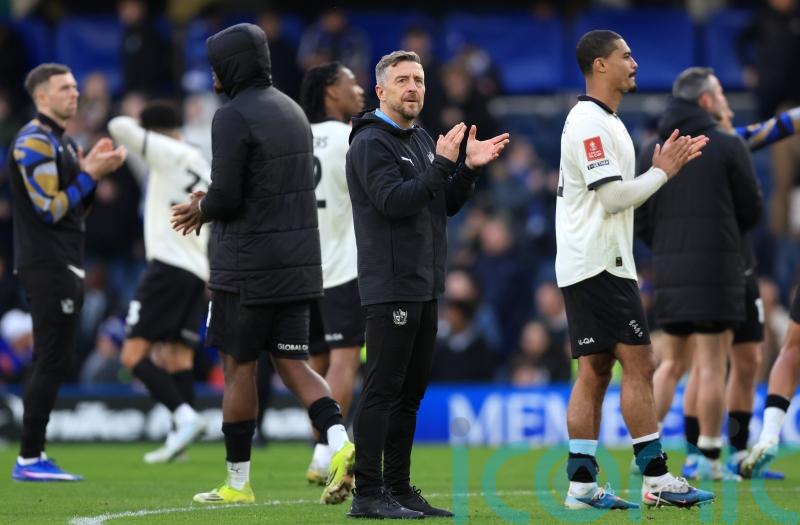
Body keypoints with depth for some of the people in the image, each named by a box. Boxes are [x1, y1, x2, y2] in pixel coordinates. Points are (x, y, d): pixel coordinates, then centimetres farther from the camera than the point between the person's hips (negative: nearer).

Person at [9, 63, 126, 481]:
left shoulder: (64, 143, 18)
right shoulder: (34, 142, -12)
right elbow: (50, 209, -18)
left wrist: (91, 168, 7)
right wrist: (91, 174, -15)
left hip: (65, 266, 10)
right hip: (46, 267, -10)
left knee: (55, 363, 10)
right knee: (51, 362, -10)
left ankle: (34, 455, 13)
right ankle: (29, 459, -9)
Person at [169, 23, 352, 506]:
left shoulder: (233, 117, -13)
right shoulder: (292, 111, 14)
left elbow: (226, 196, -18)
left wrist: (201, 208, 5)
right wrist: (211, 203, 16)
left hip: (246, 267, -7)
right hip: (297, 263, 7)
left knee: (239, 367, 3)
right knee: (292, 362, 9)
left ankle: (238, 483, 10)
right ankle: (340, 443, -13)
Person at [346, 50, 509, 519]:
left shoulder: (423, 141, 18)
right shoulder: (372, 142, -9)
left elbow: (446, 204, 17)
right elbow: (393, 201, -21)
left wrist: (470, 168, 2)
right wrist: (443, 165, -22)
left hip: (425, 287, 9)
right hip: (391, 287, -9)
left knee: (410, 393, 11)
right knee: (382, 391, -9)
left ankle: (399, 489, 16)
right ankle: (368, 494, -9)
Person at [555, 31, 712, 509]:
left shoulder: (604, 122, 19)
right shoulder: (590, 123, -13)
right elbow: (613, 196, -19)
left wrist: (663, 166, 12)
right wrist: (662, 171, -8)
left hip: (591, 267, 10)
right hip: (599, 266, -10)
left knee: (595, 372, 6)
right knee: (639, 364, -9)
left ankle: (582, 484, 4)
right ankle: (657, 479, -8)